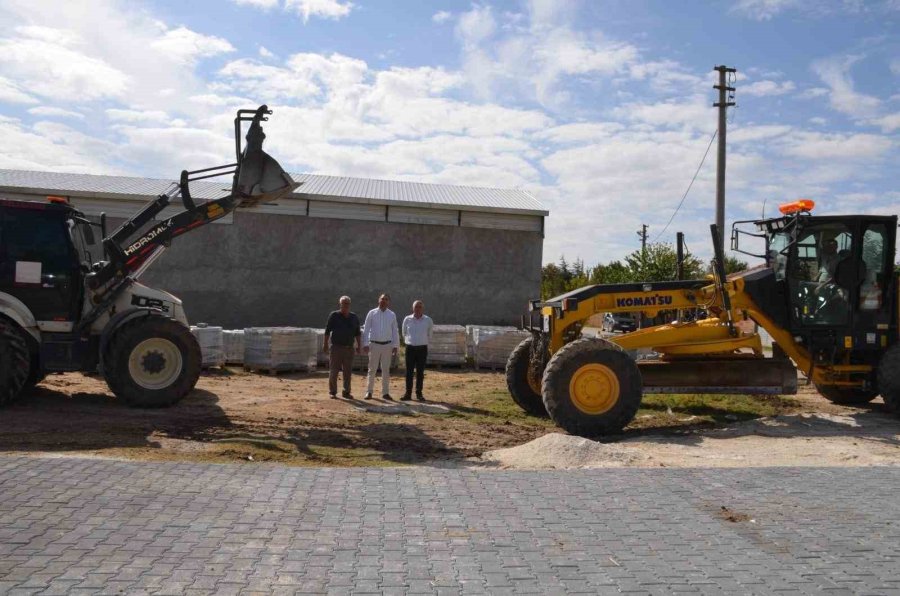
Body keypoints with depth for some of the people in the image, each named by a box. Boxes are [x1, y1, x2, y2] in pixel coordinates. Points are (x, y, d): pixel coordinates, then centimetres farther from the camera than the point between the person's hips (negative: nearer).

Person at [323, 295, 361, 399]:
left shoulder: (354, 317, 9)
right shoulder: (334, 316, -1)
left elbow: (357, 333, 14)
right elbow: (327, 330, -1)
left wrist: (358, 346, 9)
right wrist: (325, 344, -5)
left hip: (349, 348, 3)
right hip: (336, 347, -3)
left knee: (348, 371, 6)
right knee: (333, 371, 0)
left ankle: (346, 392, 16)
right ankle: (332, 392, 9)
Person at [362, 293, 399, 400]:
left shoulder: (392, 315, 5)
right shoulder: (372, 313, 0)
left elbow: (395, 331, 8)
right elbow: (366, 329, 0)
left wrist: (395, 345, 3)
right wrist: (365, 344, -5)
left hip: (387, 345, 2)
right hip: (374, 344, -2)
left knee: (386, 370, 6)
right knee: (372, 369, 3)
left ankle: (385, 392, 12)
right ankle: (369, 391, 10)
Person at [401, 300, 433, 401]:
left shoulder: (428, 320, -2)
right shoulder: (407, 319, -1)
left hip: (422, 348, 0)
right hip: (410, 348, 0)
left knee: (420, 372, 4)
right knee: (409, 371, 1)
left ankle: (419, 393, 12)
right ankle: (408, 393, 7)